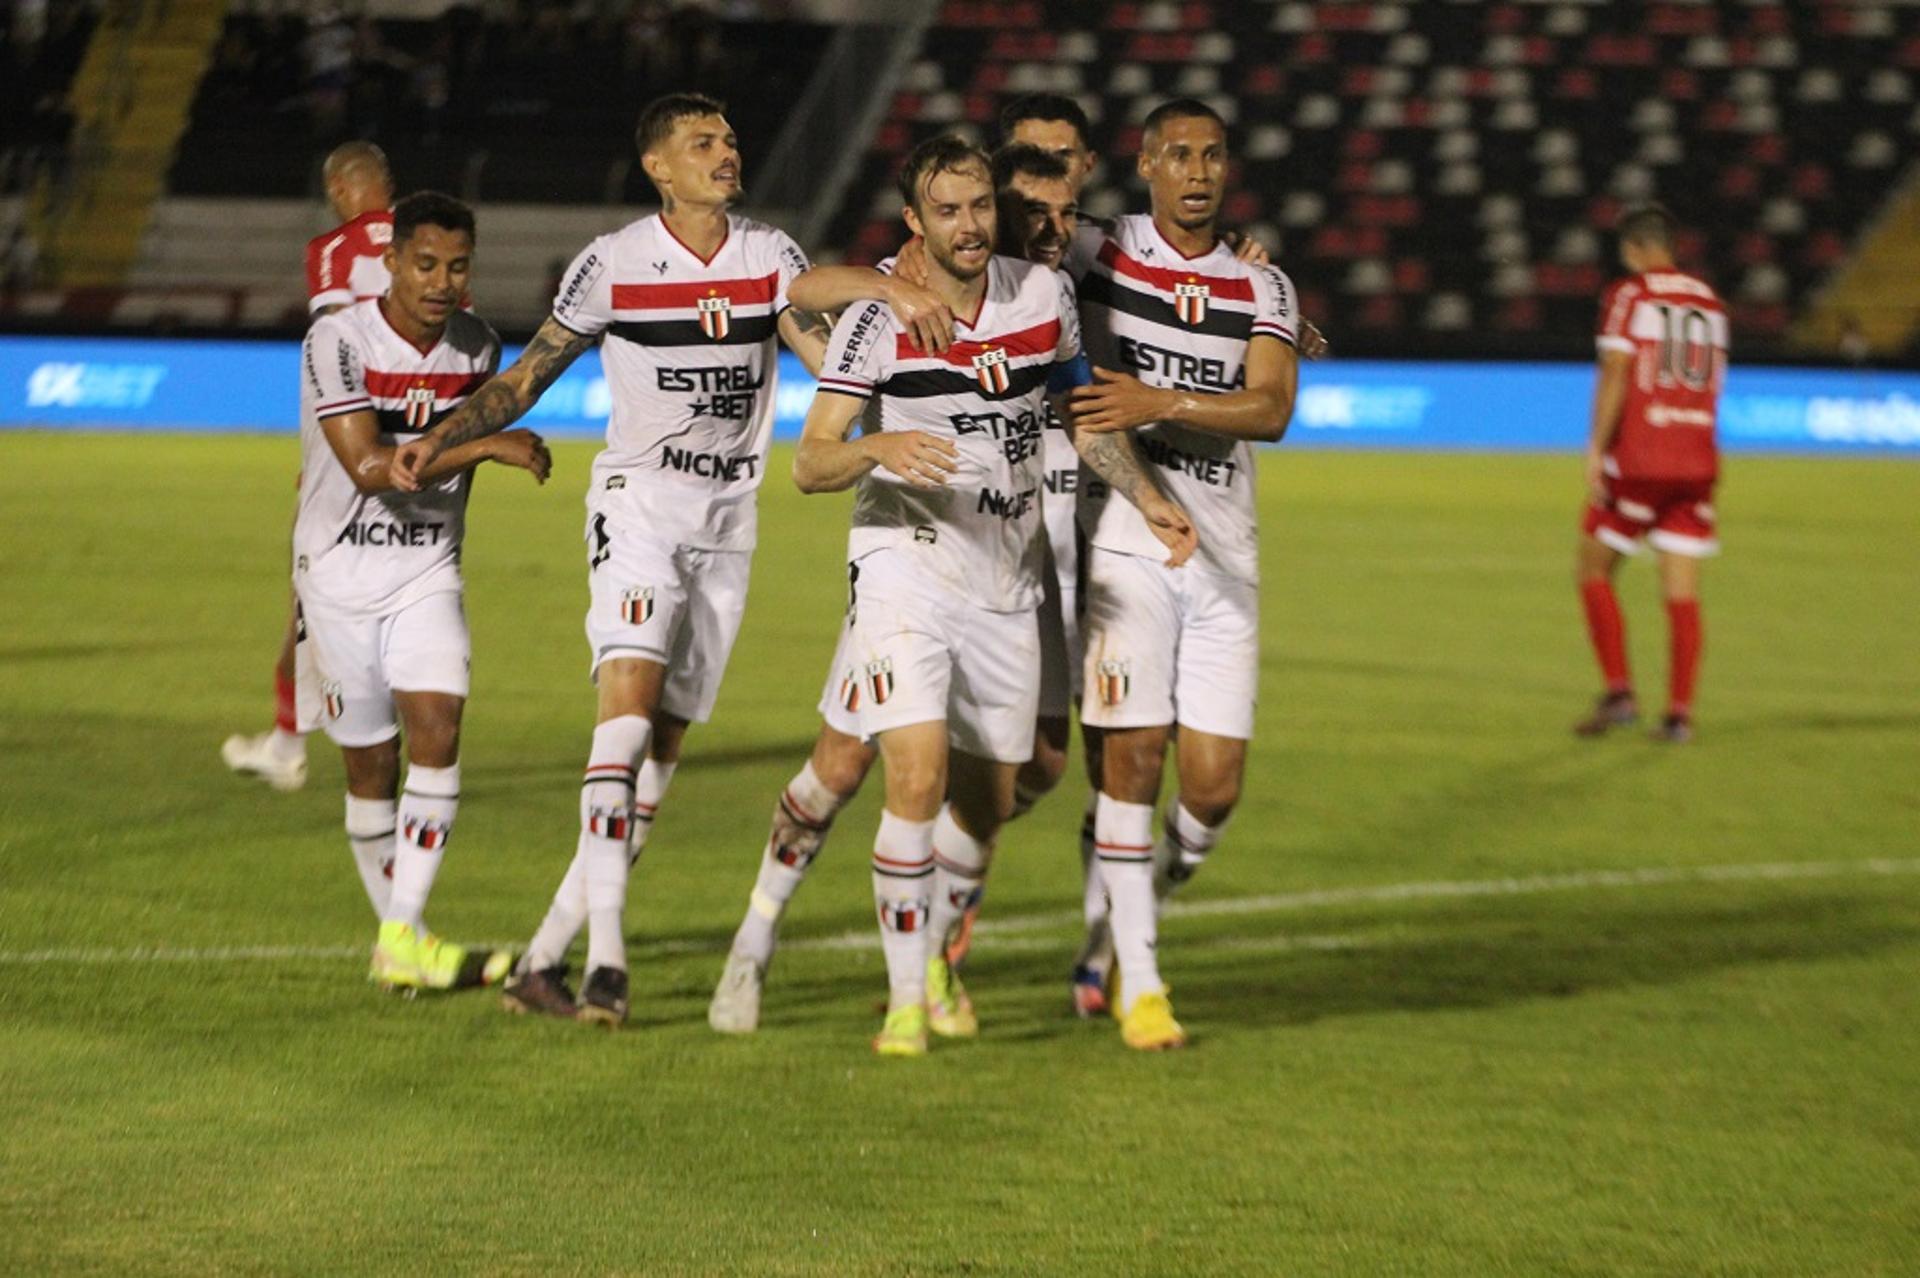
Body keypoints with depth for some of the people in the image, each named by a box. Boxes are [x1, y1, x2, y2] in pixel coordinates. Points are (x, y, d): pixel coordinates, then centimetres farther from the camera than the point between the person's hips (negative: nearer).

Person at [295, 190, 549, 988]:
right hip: (340, 571, -3)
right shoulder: (338, 341, -16)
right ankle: (395, 932, 19)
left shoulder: (478, 349, 1)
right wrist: (487, 446, -30)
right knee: (369, 766, 3)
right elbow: (369, 467, -25)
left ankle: (403, 940, -19)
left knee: (437, 729, -17)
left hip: (427, 573, 3)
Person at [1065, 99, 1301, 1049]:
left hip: (1223, 552, 3)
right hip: (1124, 538, -3)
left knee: (1214, 782, -3)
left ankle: (1140, 914, 25)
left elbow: (1269, 408, -4)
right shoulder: (1094, 258, 5)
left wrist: (1159, 402, -16)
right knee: (1133, 752, -9)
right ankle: (1137, 981, 0)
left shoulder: (1262, 289, 11)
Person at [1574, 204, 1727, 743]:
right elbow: (1712, 383, 16)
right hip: (1697, 464, 4)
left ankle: (1618, 693, -1)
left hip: (1637, 459, -4)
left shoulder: (1627, 295, -4)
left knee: (1593, 569, 9)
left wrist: (1596, 450, -11)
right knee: (1683, 592, 4)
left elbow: (1615, 375, -13)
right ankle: (1680, 712, -1)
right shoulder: (1708, 300, 12)